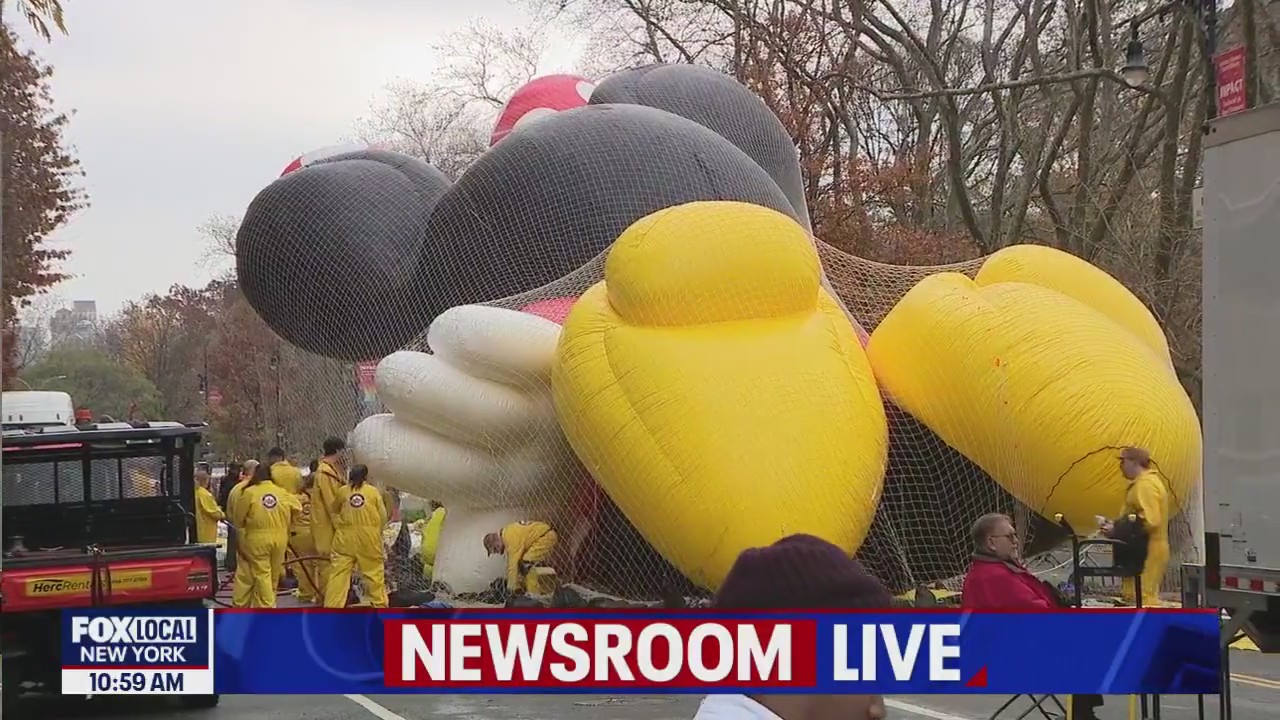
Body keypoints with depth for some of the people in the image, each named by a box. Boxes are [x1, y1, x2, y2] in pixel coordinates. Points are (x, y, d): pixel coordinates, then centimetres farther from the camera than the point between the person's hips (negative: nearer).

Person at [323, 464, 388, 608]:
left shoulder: (342, 491, 3)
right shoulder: (374, 492, 1)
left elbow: (333, 510, 18)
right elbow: (383, 517, 5)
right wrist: (377, 531, 22)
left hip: (346, 538, 0)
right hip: (369, 538, 0)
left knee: (339, 573, 0)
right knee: (374, 572, 10)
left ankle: (332, 607, -4)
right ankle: (380, 604, 16)